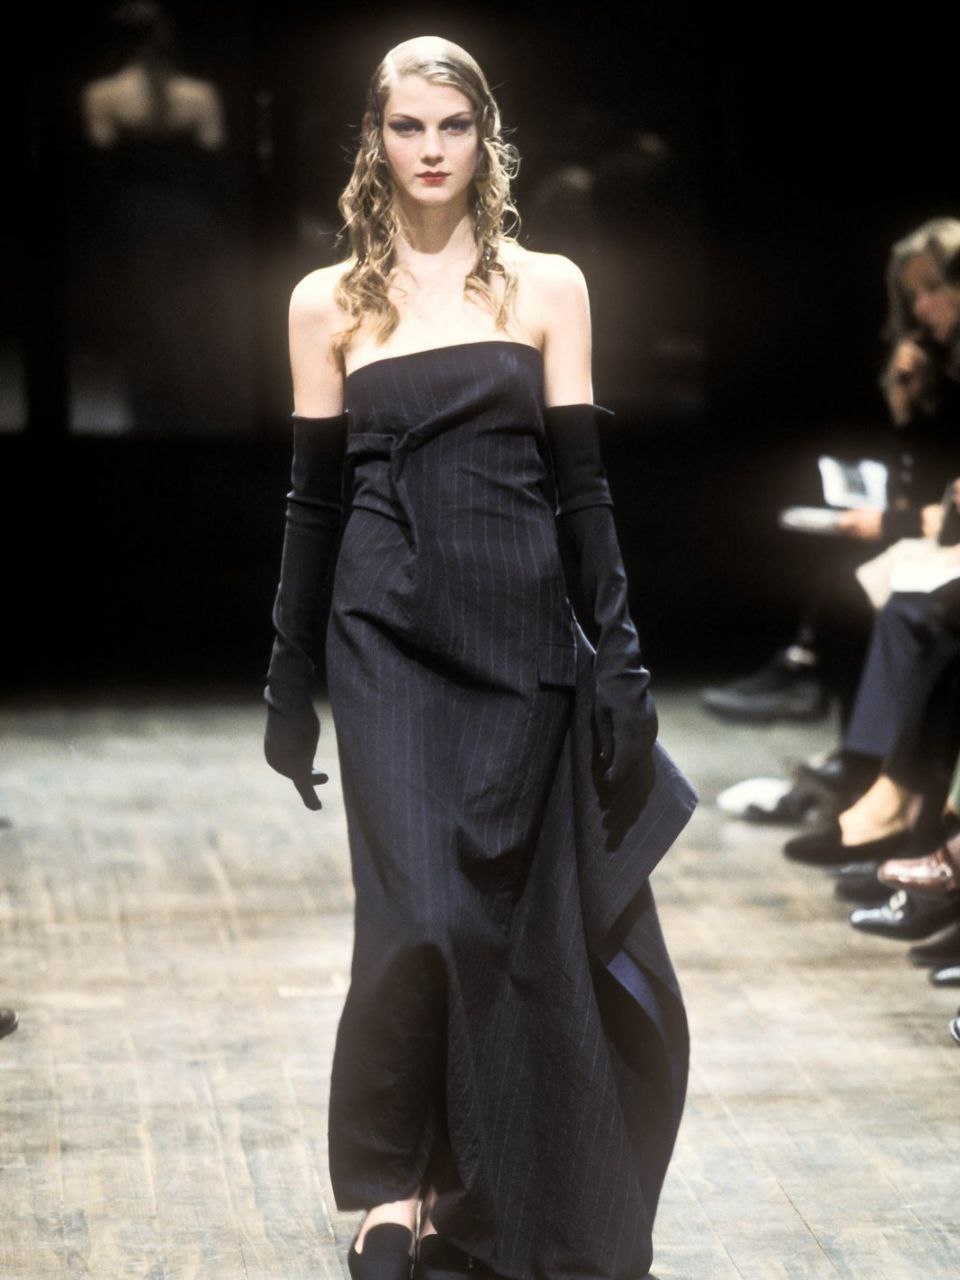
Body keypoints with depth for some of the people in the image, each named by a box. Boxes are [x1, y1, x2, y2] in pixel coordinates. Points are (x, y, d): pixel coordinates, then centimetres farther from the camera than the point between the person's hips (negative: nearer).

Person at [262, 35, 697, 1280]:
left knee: (528, 926, 4)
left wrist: (618, 658, -3)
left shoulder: (546, 286, 6)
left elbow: (580, 482, 4)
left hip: (522, 634, 1)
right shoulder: (329, 302, 6)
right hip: (389, 637, -1)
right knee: (423, 917, -13)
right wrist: (290, 682, 7)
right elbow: (316, 497, 7)